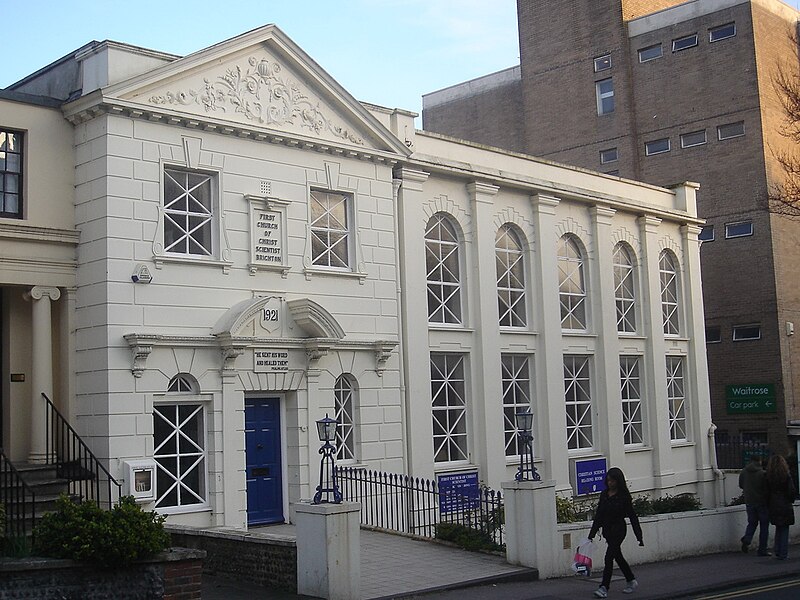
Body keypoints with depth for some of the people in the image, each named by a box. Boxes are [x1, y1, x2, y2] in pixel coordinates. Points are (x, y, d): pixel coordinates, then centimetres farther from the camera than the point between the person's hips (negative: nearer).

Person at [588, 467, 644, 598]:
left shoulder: (624, 496, -9)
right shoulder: (604, 494, 6)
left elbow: (632, 516, -6)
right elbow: (599, 515, 9)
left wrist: (639, 537, -7)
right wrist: (592, 533, 7)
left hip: (618, 529, -7)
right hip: (607, 530, 7)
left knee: (609, 557, -14)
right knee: (618, 557, 17)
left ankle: (604, 588, -13)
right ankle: (631, 581, 34)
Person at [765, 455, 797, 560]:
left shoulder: (768, 477, -2)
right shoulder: (787, 476, -10)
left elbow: (767, 492, 0)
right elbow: (791, 491, -9)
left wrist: (768, 506, 9)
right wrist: (791, 500, 10)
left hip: (773, 507, 3)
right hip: (785, 506, -3)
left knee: (778, 528, 18)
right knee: (784, 530, 5)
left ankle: (777, 552, 16)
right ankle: (783, 554, 4)